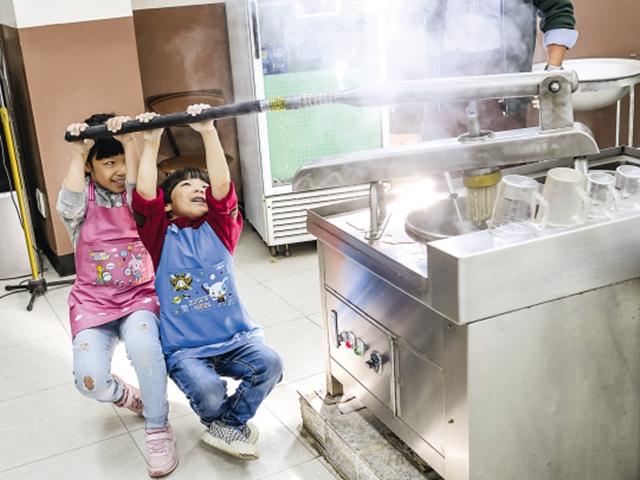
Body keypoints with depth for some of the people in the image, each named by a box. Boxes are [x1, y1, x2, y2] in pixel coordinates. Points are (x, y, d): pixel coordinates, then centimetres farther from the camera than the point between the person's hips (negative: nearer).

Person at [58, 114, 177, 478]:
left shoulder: (133, 198, 2)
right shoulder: (84, 200, 0)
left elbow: (138, 186, -22)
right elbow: (69, 204, -24)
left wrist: (129, 142, -28)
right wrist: (77, 154, -21)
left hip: (138, 296, 0)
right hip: (93, 303, 0)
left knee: (144, 346, -35)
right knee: (90, 380, -24)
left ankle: (158, 430, -12)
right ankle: (127, 396, 15)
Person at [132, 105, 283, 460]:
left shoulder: (220, 229, 4)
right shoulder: (161, 236, 1)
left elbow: (222, 186, -11)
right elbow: (144, 195, -15)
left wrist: (209, 132, -19)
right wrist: (152, 142, -16)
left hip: (235, 339, 3)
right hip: (185, 349, -2)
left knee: (270, 364, -24)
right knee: (209, 394, -28)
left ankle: (226, 425, 3)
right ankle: (227, 423, 11)